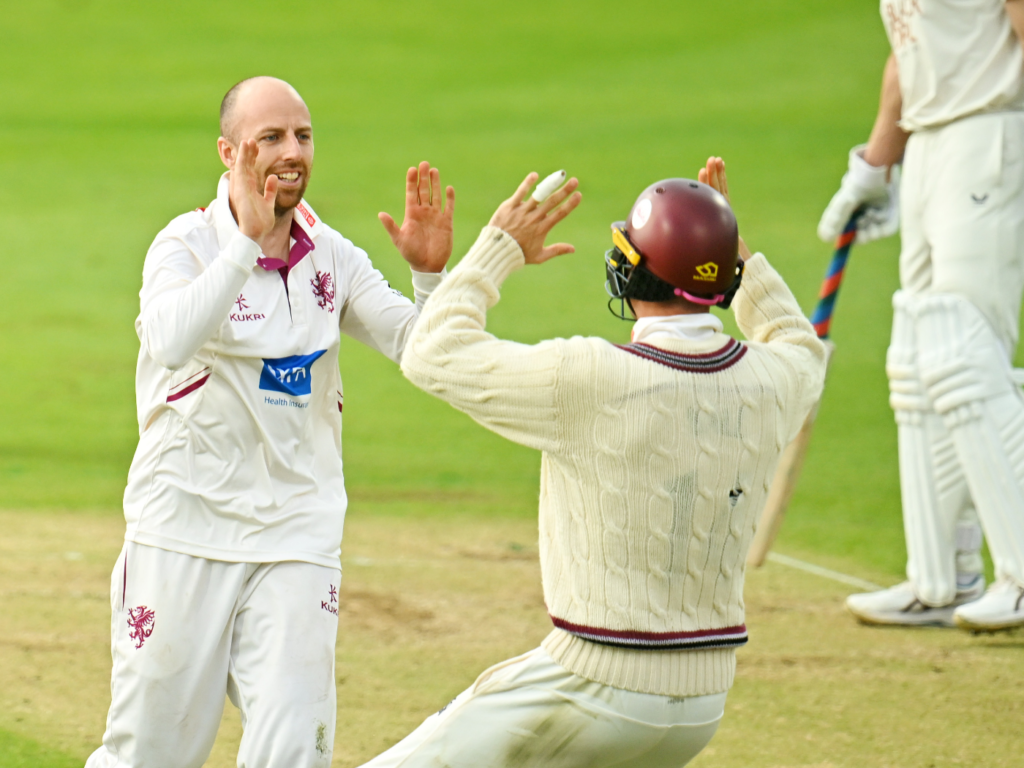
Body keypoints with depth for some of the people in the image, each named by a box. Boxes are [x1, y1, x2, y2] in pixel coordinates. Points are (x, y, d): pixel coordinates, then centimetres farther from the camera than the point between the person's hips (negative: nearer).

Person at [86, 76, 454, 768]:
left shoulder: (333, 258, 6)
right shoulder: (187, 245, -8)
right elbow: (172, 341, -29)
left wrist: (432, 275, -19)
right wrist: (249, 240, -34)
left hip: (296, 540, 3)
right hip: (184, 535, -3)